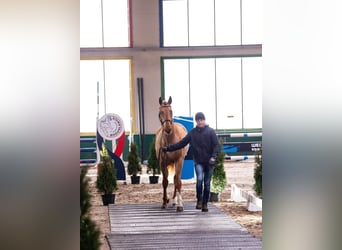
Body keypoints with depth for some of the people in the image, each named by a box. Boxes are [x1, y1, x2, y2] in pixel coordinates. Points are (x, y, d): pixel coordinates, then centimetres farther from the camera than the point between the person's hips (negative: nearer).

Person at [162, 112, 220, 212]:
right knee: (199, 179, -20)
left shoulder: (210, 131, -2)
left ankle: (205, 203, 17)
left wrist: (213, 156, -23)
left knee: (207, 183, 5)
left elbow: (216, 145, -7)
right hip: (198, 162, 1)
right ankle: (199, 200, -4)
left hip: (209, 162, -1)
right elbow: (181, 143, 7)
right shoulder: (192, 132, 5)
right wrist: (168, 148, 1)